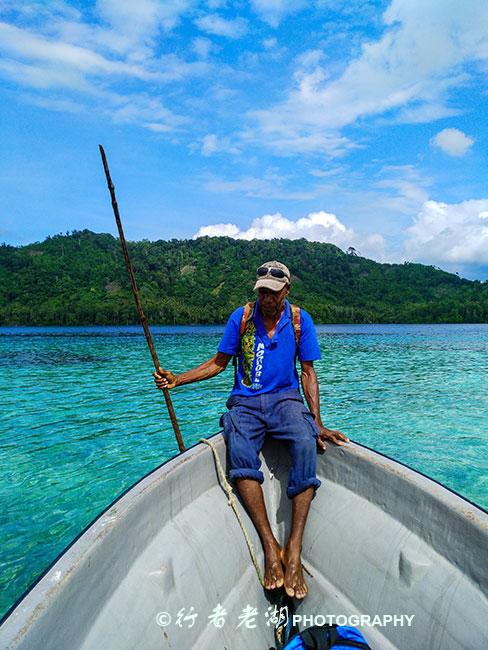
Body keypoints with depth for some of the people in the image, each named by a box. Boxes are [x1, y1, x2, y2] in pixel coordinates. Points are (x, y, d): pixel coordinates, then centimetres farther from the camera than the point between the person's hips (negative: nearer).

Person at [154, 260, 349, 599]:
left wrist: (318, 423, -6)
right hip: (246, 402, 1)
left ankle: (294, 550, -29)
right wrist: (176, 379, -3)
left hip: (286, 398, 0)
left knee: (306, 444, -33)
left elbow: (308, 372, 4)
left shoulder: (300, 320, 2)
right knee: (240, 450, -33)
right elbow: (218, 362, 9)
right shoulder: (241, 317, 2)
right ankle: (271, 547, -27)